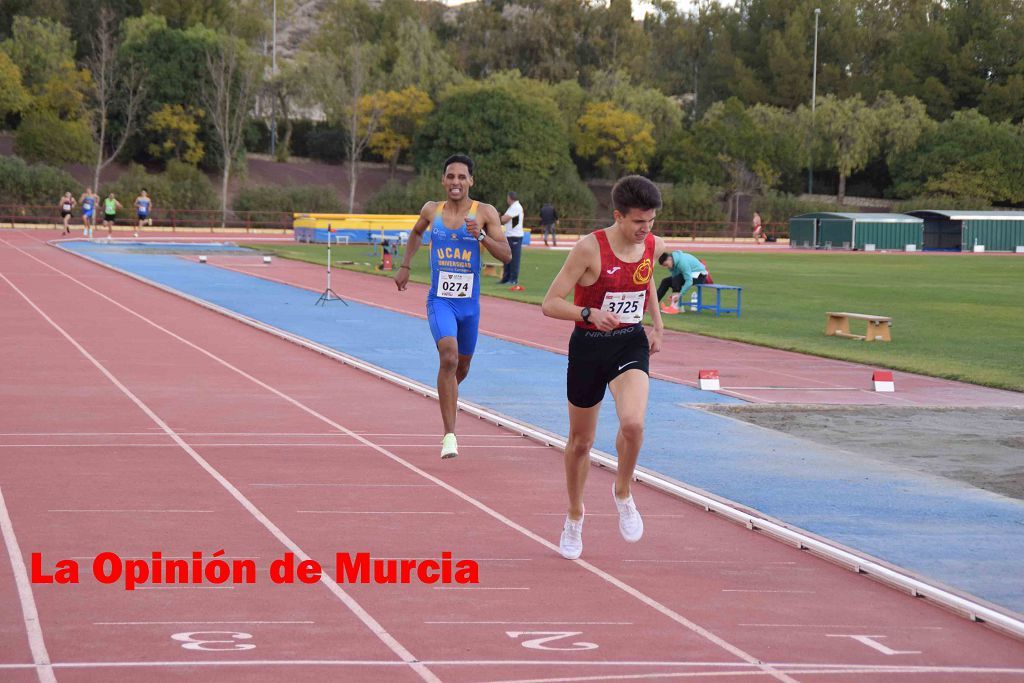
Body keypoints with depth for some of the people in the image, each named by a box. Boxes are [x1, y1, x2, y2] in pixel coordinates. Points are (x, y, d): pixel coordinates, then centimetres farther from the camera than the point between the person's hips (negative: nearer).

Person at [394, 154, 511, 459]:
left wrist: (482, 236, -23)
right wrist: (405, 266, 20)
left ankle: (447, 396, 54)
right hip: (440, 300, -2)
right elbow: (416, 233, 24)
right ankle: (449, 436, -24)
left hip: (469, 302, 2)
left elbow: (506, 255, -9)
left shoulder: (485, 213, -4)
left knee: (462, 367, 17)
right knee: (448, 356, -23)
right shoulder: (431, 210, 1)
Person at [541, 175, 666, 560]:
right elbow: (550, 303, -18)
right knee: (581, 441, 12)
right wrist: (589, 314, -33)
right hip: (589, 346, -2)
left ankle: (623, 493, 2)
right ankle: (575, 518, 36)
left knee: (633, 423, -26)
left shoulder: (654, 246, -3)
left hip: (631, 344, 2)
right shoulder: (590, 249, -18)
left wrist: (658, 324, 16)